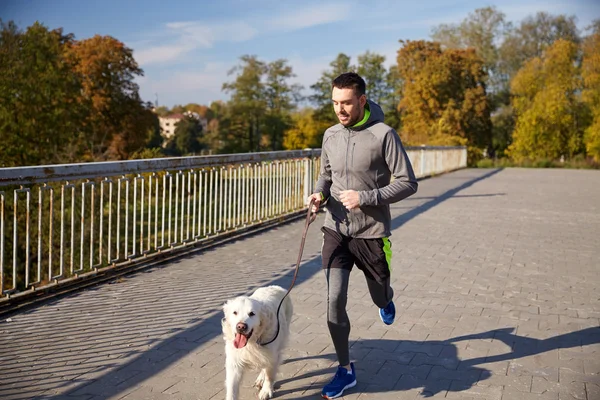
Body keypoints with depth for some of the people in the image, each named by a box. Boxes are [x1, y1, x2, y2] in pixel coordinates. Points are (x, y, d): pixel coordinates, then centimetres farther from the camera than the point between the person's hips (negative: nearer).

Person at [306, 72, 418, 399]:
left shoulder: (383, 134, -13)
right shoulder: (331, 136, 3)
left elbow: (407, 183, -12)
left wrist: (365, 198, -20)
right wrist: (319, 193, -4)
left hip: (372, 233, -3)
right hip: (335, 230, 3)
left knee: (379, 297, 17)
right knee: (334, 301, -5)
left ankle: (386, 300, 56)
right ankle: (345, 370, 12)